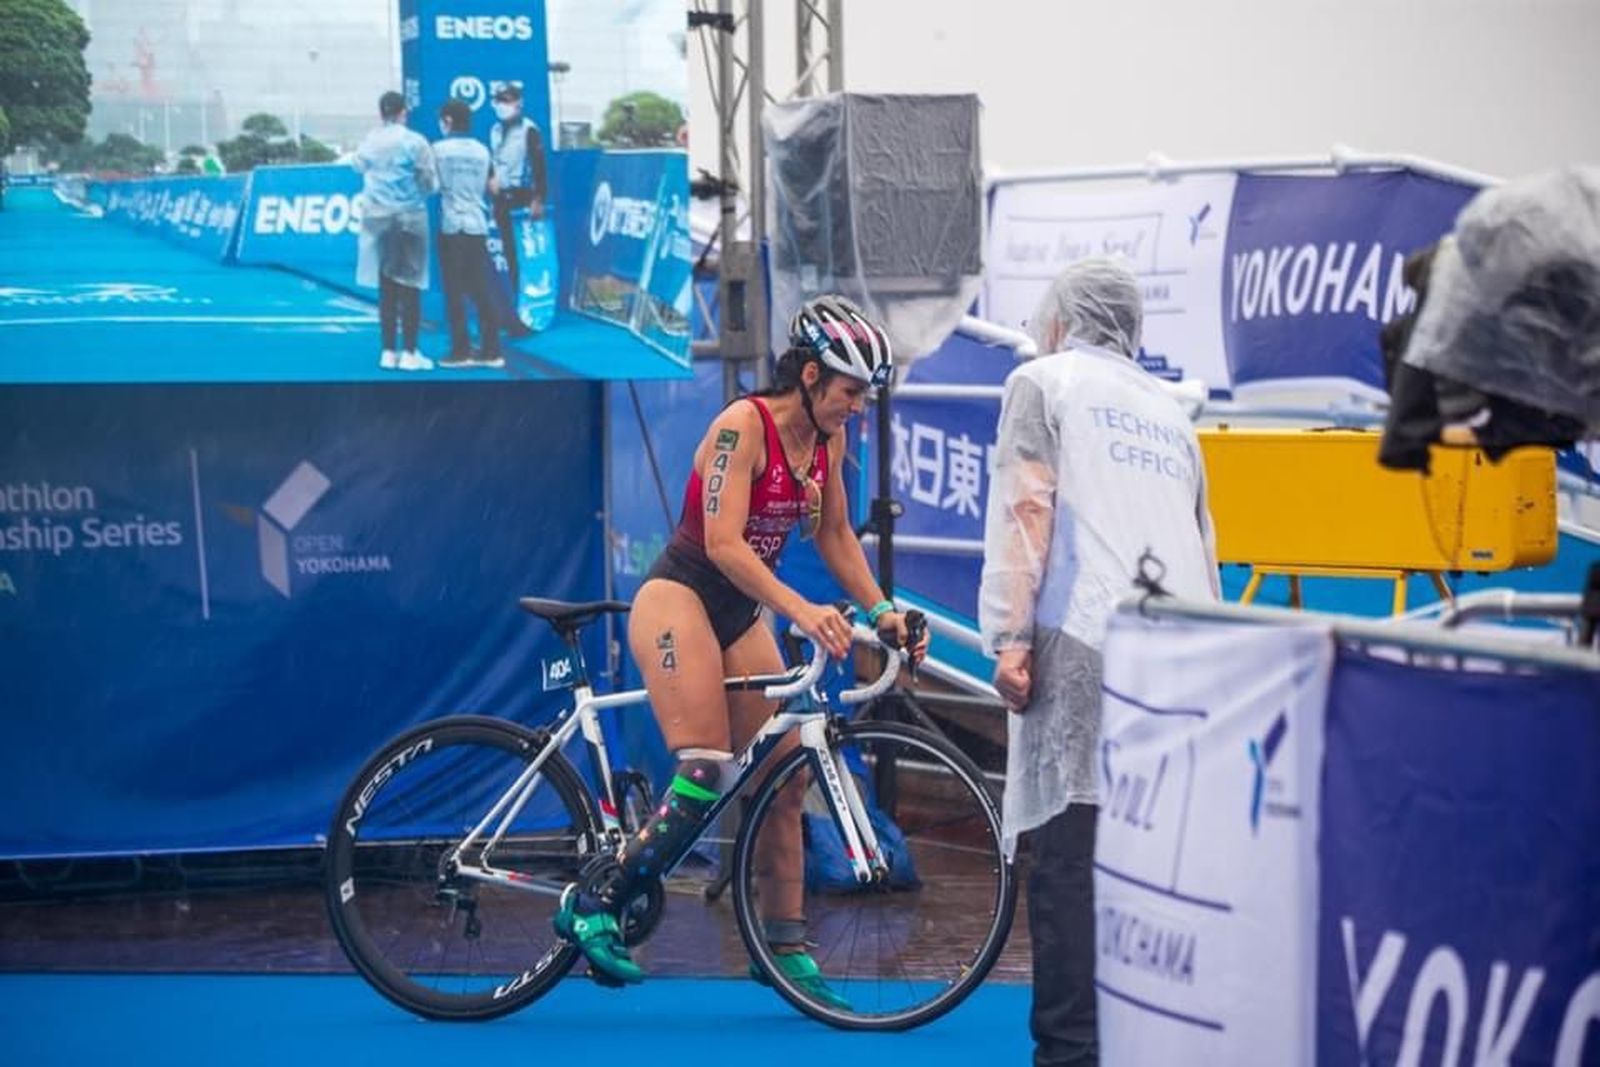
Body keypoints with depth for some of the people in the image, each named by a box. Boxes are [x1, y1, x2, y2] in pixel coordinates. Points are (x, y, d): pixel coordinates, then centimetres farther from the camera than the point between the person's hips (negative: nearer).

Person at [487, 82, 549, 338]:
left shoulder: (529, 130, -9)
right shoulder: (495, 130, 11)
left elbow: (539, 166, -12)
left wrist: (538, 200, -17)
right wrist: (491, 178, 5)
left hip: (523, 196, -6)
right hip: (501, 198, 6)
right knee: (510, 255, 9)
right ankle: (514, 309, 14)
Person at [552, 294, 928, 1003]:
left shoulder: (827, 439, 4)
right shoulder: (743, 425, -19)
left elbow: (835, 536, 14)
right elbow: (723, 543, -27)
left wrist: (881, 610, 1)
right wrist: (801, 611, -35)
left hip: (741, 617, 8)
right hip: (679, 600, -8)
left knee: (784, 780, 3)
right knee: (705, 780, -20)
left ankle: (785, 947, 11)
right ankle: (592, 904, -10)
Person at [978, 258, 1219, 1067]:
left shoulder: (1044, 381, 11)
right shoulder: (1167, 410, 28)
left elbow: (1028, 508, -3)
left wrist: (1012, 636, -9)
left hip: (1083, 644, -6)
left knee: (1071, 856, -8)